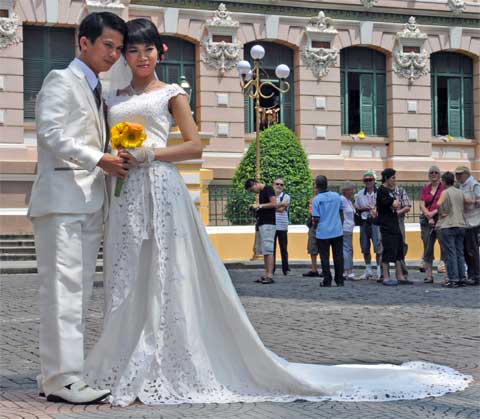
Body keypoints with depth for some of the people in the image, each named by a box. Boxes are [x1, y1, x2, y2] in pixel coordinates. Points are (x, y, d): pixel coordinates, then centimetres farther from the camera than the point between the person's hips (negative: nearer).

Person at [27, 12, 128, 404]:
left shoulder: (97, 91, 24)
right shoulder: (61, 80, -2)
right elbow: (51, 133, -15)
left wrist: (115, 159, 8)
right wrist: (100, 160, -18)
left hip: (89, 203, 9)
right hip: (61, 199, -9)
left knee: (79, 292, 7)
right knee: (63, 289, -11)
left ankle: (59, 374, 11)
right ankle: (62, 379, -12)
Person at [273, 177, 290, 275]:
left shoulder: (286, 197, 5)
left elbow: (282, 209, -9)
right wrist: (280, 204, -6)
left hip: (282, 227, -1)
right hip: (271, 226, 1)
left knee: (284, 249, 2)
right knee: (271, 248, 3)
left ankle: (285, 268, 9)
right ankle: (271, 269, 8)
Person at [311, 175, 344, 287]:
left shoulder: (316, 199, -10)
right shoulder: (337, 196, 3)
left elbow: (316, 218, -9)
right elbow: (341, 213, 10)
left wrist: (314, 227, 9)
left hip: (322, 233, -3)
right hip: (337, 232, 3)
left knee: (325, 257, 4)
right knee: (338, 256, 9)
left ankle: (327, 281, 3)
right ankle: (340, 281, 12)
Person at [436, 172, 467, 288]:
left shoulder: (445, 192, -7)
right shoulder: (460, 193, 11)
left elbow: (439, 204, -22)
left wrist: (441, 213, -6)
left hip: (447, 226, -6)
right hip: (461, 225, 6)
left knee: (450, 253, -4)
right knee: (460, 253, 9)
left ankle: (453, 279, -6)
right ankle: (461, 278, 9)